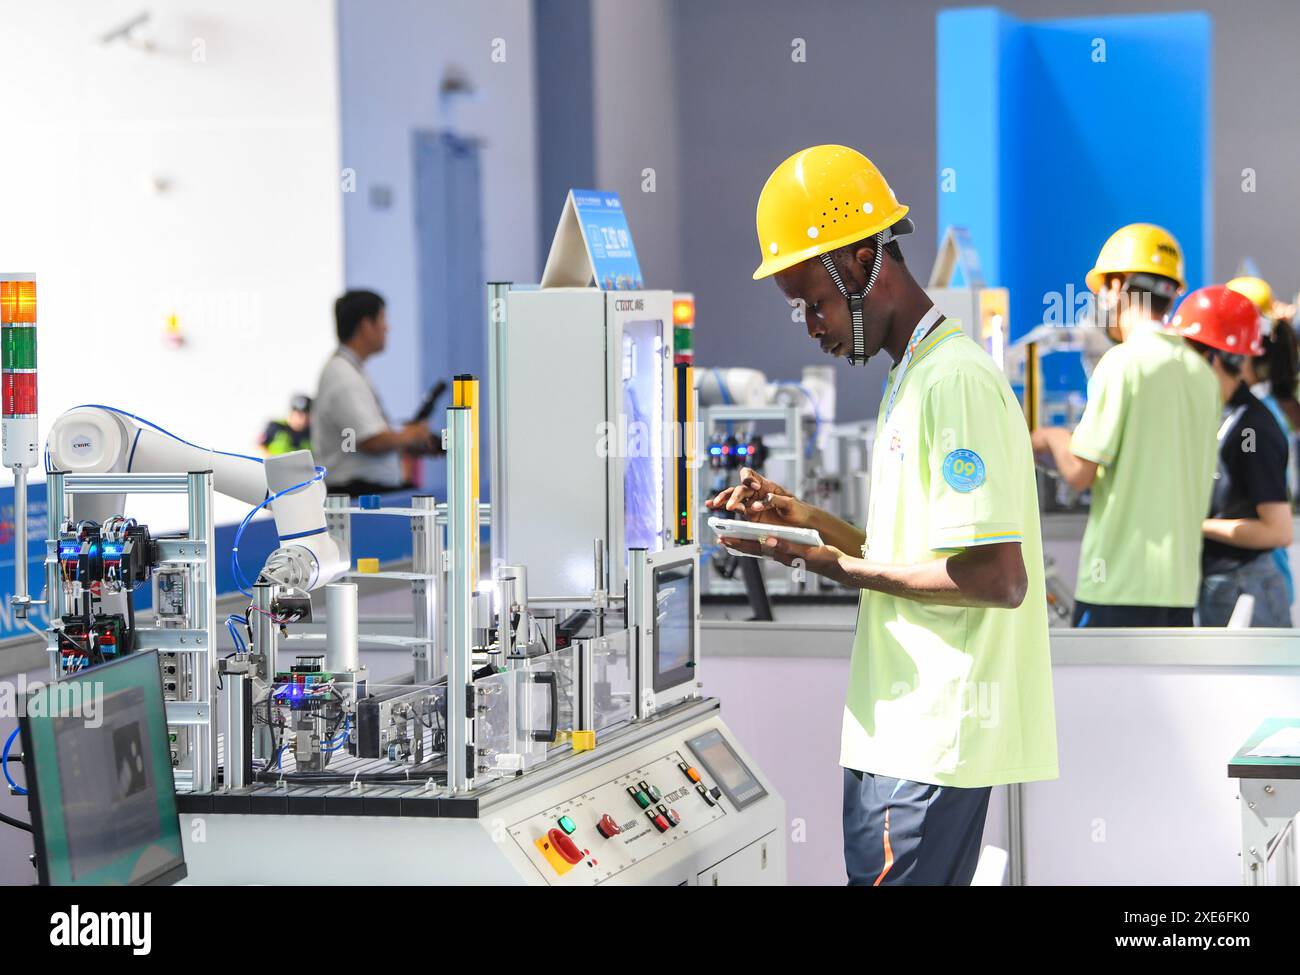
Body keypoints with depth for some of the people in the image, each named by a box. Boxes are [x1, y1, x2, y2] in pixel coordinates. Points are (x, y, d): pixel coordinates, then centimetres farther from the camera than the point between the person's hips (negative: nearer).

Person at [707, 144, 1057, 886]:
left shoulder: (955, 382, -14)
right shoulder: (913, 378, 19)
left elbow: (998, 578, -21)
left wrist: (837, 567, -15)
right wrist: (806, 518, 10)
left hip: (934, 742, -10)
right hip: (901, 734, 10)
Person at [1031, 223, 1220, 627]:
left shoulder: (1123, 362, -11)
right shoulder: (1201, 374, 12)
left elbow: (1079, 472, -13)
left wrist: (1050, 439, 10)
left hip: (1120, 582, -7)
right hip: (1181, 582, 7)